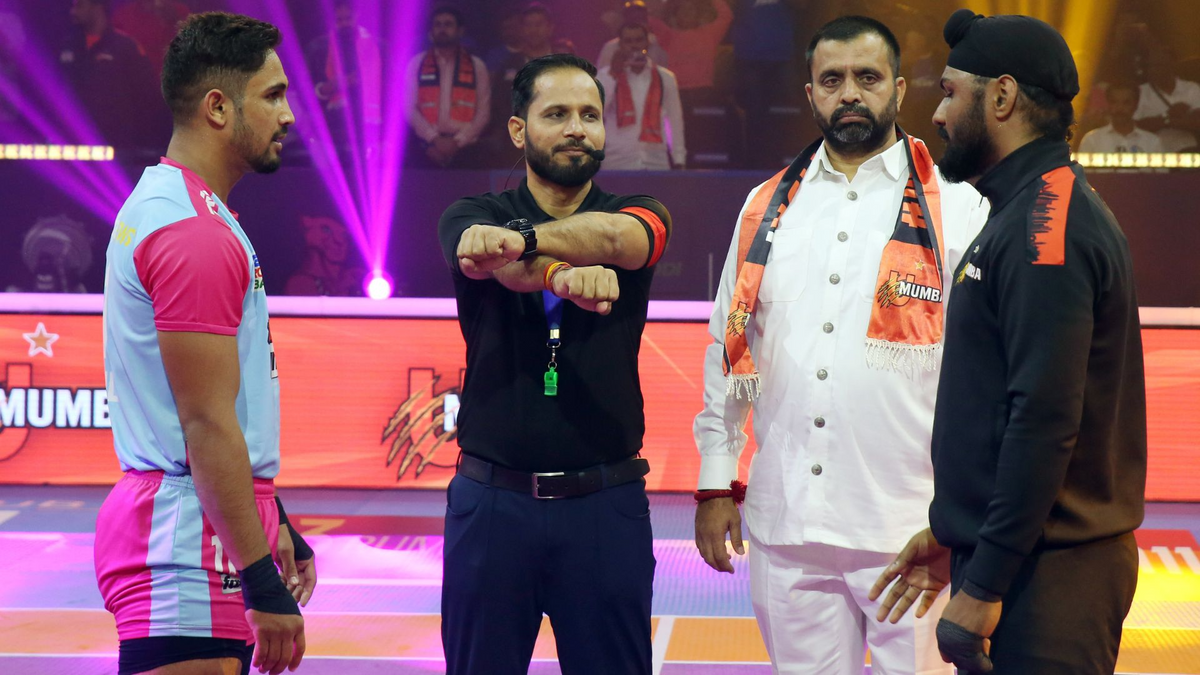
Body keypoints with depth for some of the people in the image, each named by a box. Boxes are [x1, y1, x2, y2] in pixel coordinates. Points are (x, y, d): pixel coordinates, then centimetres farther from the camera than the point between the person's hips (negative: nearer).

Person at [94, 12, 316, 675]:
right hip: (189, 545, -10)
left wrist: (272, 525, 26)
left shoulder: (165, 205, 17)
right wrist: (262, 584, -18)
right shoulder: (196, 235, -16)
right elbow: (208, 426, -19)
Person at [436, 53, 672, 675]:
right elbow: (500, 266, -18)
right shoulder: (473, 219, 6)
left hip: (606, 503, 0)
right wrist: (561, 272, -41)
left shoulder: (637, 215, 7)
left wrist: (522, 238, -37)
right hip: (492, 499, 0)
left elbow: (614, 237, -19)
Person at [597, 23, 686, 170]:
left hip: (656, 163, 1)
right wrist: (613, 74, -11)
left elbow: (675, 121, 11)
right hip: (618, 163, -1)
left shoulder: (665, 78, 8)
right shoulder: (607, 76, 5)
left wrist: (678, 162, 7)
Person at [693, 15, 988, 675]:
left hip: (910, 525, -3)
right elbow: (728, 350, 16)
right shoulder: (767, 208, 11)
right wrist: (715, 482, 12)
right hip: (786, 522, 3)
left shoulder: (955, 208, 0)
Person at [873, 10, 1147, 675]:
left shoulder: (1047, 227, -17)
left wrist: (986, 584, -23)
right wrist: (954, 533, 20)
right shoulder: (1028, 213, 16)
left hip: (1042, 580, -10)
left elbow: (1045, 422, -24)